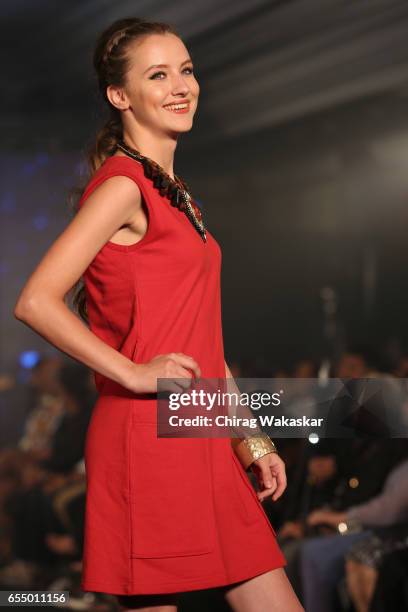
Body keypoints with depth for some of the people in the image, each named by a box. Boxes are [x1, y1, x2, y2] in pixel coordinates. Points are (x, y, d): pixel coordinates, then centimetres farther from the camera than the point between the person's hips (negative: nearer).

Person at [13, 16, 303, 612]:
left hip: (202, 440, 9)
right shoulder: (124, 185, -9)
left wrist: (249, 439, 16)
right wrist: (133, 374, -16)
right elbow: (36, 302, -19)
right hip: (147, 435, -9)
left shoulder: (174, 193, 18)